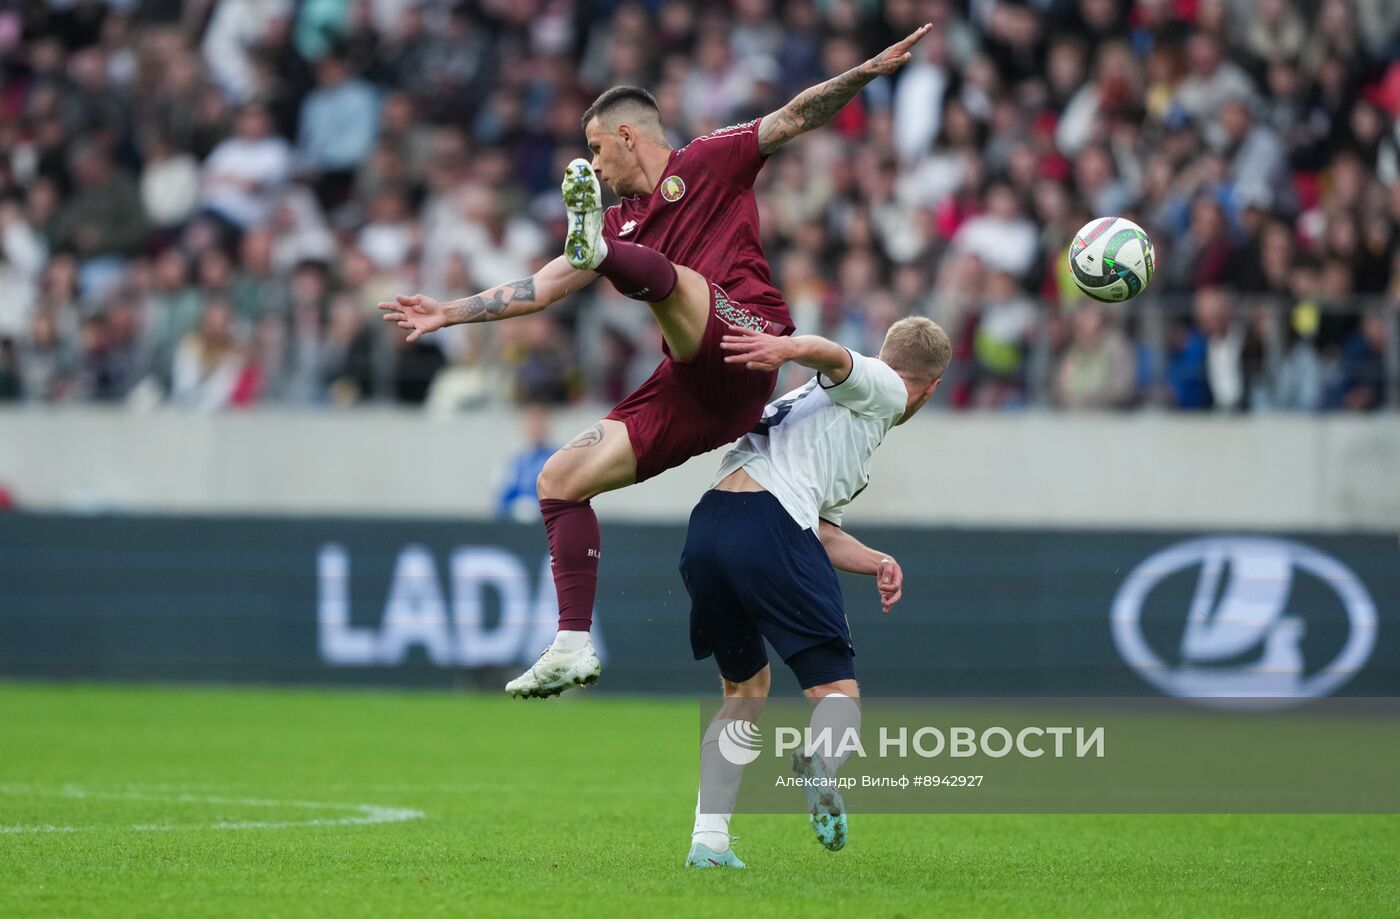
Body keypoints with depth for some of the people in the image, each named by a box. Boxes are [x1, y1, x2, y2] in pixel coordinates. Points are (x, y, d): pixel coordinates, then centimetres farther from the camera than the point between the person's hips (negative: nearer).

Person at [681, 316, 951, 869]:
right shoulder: (882, 389, 14)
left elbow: (823, 534, 29)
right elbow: (832, 357, -10)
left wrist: (878, 564, 14)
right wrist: (787, 349, -31)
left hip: (703, 533, 8)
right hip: (770, 524, -8)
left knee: (747, 687, 22)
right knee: (837, 688, -2)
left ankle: (708, 839, 11)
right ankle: (821, 762, -35)